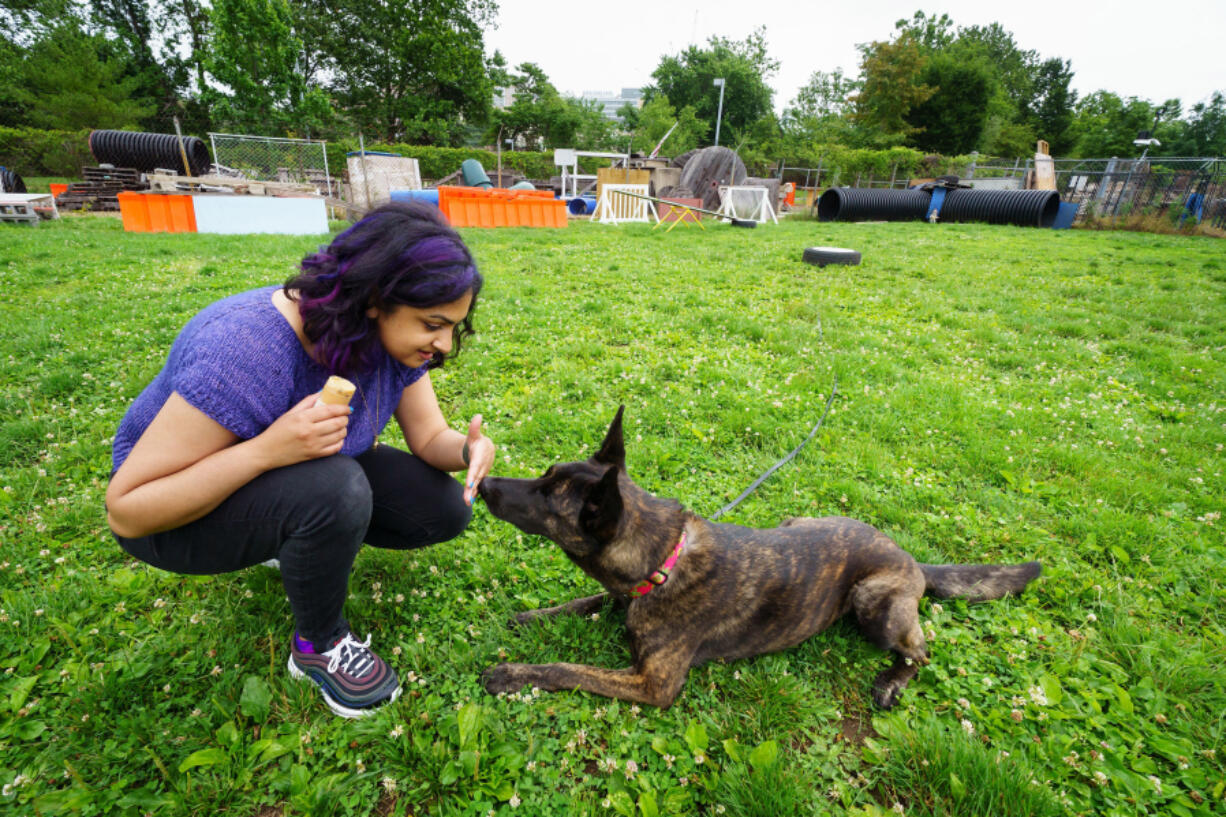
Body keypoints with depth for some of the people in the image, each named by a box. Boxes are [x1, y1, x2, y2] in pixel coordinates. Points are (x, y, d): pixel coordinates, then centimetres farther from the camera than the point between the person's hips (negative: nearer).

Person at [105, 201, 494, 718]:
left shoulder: (397, 337, -17)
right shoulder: (248, 350, -37)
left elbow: (429, 437, -9)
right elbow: (127, 512, -29)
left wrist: (469, 450, -32)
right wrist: (268, 449, -43)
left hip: (300, 466, 6)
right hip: (181, 518, -5)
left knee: (446, 511, -9)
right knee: (335, 489, -37)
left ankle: (298, 539, 15)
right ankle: (319, 645, -6)